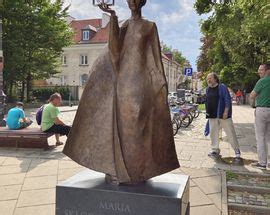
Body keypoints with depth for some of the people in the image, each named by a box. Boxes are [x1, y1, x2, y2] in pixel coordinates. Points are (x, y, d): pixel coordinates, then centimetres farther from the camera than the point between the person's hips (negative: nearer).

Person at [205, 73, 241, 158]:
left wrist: (226, 111, -17)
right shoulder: (208, 89, 13)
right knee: (213, 133, 7)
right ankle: (215, 150, 19)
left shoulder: (222, 87, -6)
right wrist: (207, 112, 14)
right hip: (212, 115, 6)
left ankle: (237, 150, 11)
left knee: (230, 133, 0)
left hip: (222, 115, -6)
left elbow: (228, 100, -9)